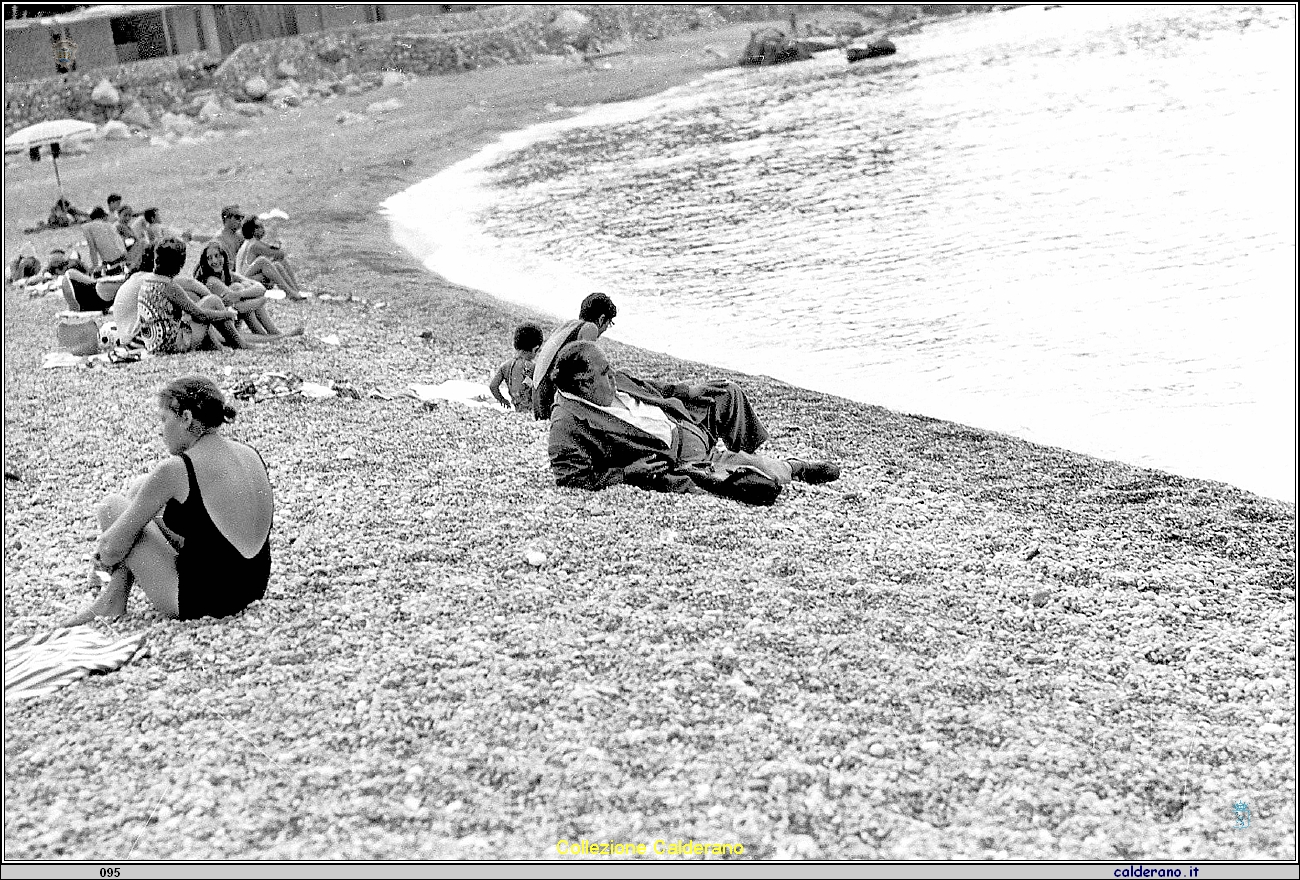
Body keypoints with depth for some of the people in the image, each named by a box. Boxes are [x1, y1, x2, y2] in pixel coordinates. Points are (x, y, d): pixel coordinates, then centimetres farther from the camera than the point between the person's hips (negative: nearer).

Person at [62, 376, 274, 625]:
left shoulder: (176, 470, -19)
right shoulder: (252, 455, 3)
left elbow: (114, 547, -11)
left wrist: (103, 555, 14)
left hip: (200, 601, -8)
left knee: (111, 506, 6)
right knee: (140, 490, 20)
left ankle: (112, 600, 19)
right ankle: (112, 593, 26)